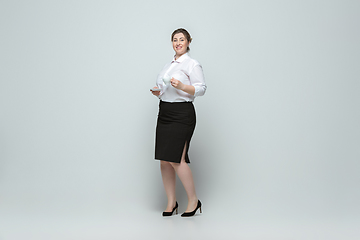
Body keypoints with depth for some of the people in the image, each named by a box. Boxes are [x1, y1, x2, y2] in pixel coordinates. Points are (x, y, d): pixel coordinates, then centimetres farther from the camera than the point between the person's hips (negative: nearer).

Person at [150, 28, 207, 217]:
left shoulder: (193, 64, -2)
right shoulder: (168, 65, 21)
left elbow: (201, 89, -11)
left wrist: (181, 86, -24)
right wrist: (158, 92, 7)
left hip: (182, 114, -8)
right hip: (164, 113, 8)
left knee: (176, 159, -13)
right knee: (164, 160, 4)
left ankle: (193, 200, 2)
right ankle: (171, 202, 14)